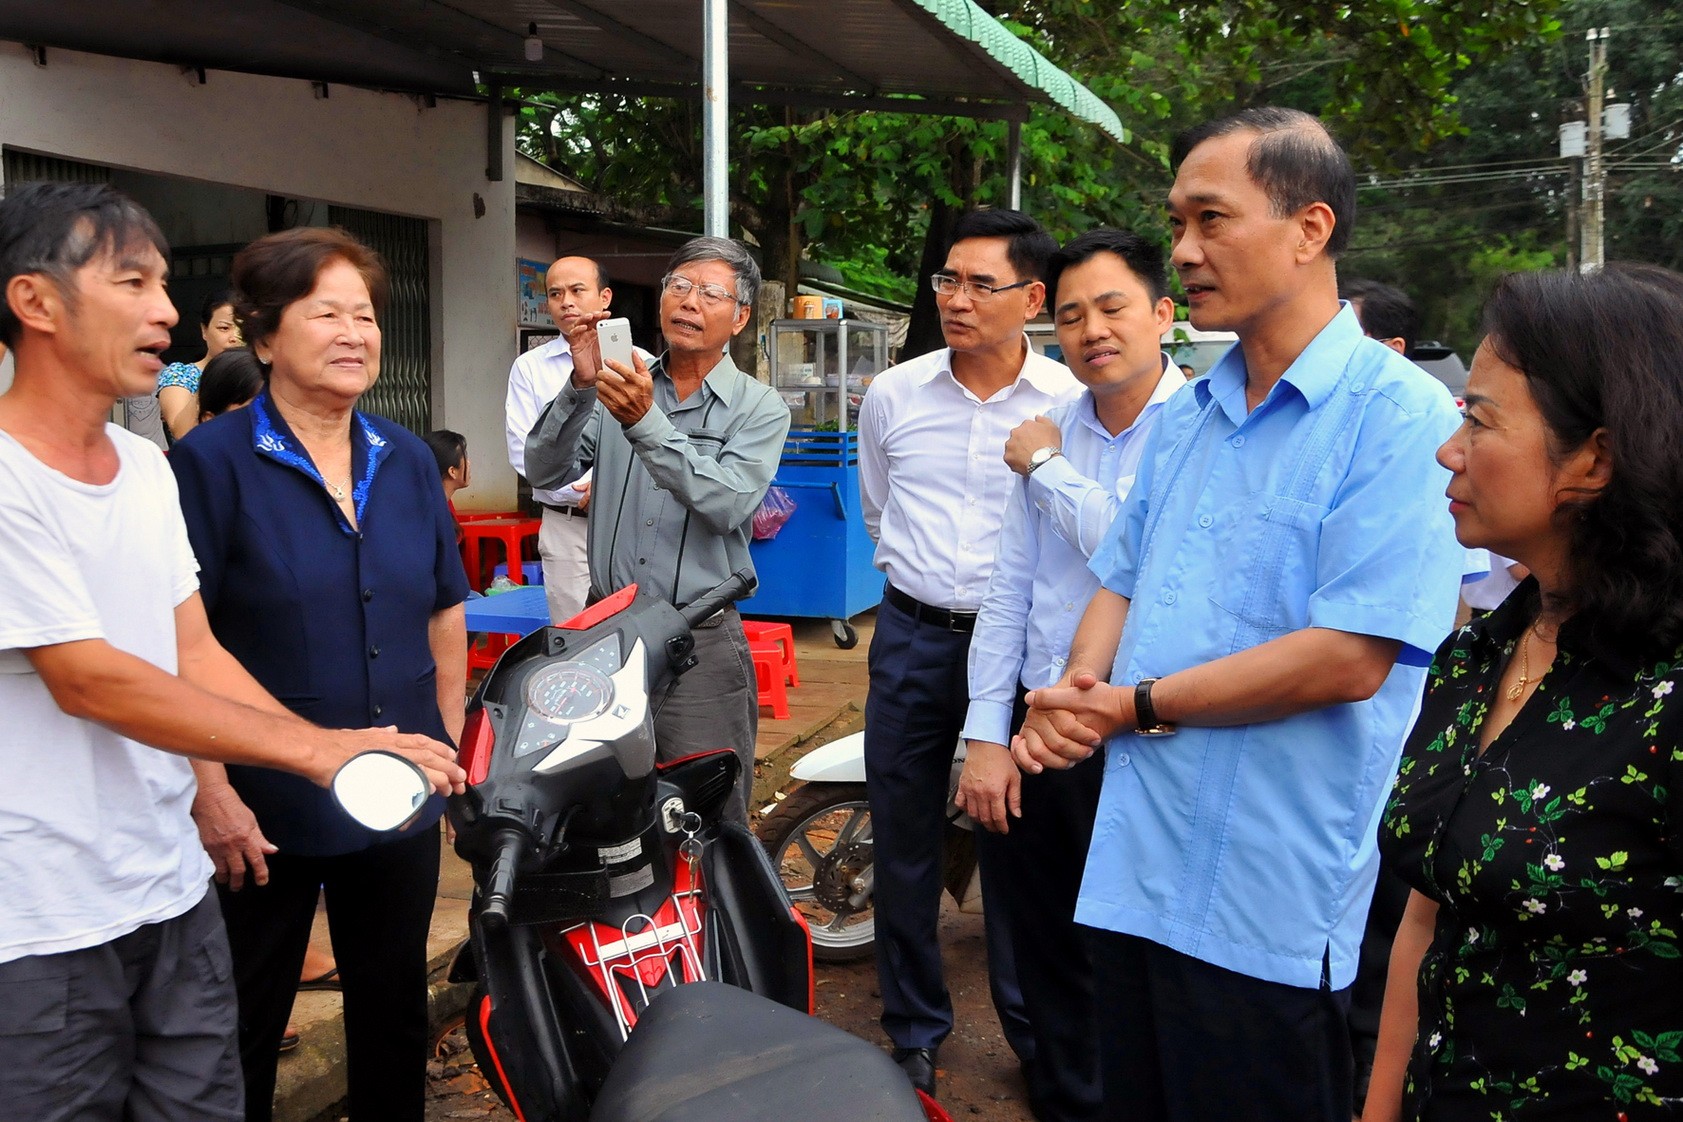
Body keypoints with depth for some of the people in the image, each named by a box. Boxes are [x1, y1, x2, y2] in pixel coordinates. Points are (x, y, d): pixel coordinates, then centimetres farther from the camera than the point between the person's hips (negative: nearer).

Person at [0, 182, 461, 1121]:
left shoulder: (146, 465, 9)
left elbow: (195, 652, 7)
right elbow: (86, 681, -19)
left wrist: (346, 754, -6)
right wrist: (315, 749, -19)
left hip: (176, 892, 6)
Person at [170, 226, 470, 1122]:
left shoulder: (407, 460, 5)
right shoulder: (212, 461, -11)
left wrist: (450, 745, 10)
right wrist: (212, 791, -18)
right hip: (264, 810, -5)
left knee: (395, 1011, 19)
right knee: (245, 1023, 13)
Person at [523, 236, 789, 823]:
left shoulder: (759, 408, 1)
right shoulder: (619, 384, 10)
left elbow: (726, 505, -16)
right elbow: (544, 471, -1)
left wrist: (645, 423, -25)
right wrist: (580, 386, -15)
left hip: (699, 643, -3)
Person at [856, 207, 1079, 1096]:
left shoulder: (1070, 404, -7)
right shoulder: (892, 395, 2)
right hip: (912, 637, 3)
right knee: (903, 842, 10)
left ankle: (1036, 1034, 25)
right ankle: (913, 1031, 27)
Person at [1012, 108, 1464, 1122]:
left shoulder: (1401, 416, -13)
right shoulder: (1187, 417, 12)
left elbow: (1349, 657, -21)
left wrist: (1137, 706, -13)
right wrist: (1077, 694, -6)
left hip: (1270, 912, -7)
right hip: (1135, 876, 7)